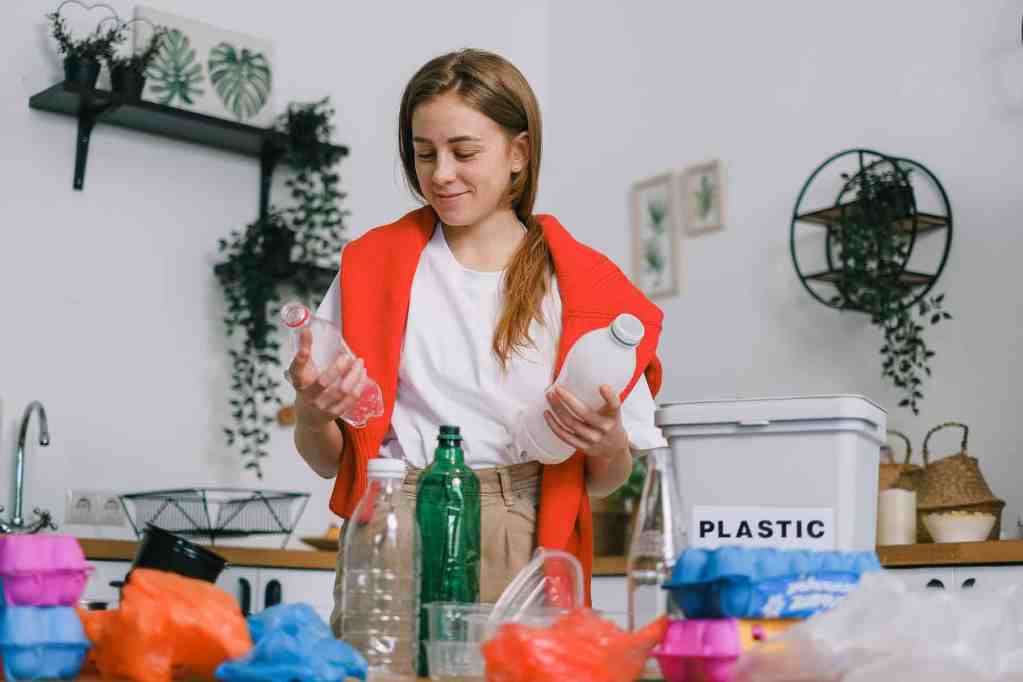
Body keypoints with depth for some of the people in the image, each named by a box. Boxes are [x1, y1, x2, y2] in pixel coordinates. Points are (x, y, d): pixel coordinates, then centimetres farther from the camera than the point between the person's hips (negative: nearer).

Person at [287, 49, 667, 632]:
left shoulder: (585, 287, 6)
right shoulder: (373, 265, 9)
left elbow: (606, 482, 11)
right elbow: (328, 460, 10)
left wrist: (608, 444, -10)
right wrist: (312, 413, -10)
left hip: (523, 549, 0)